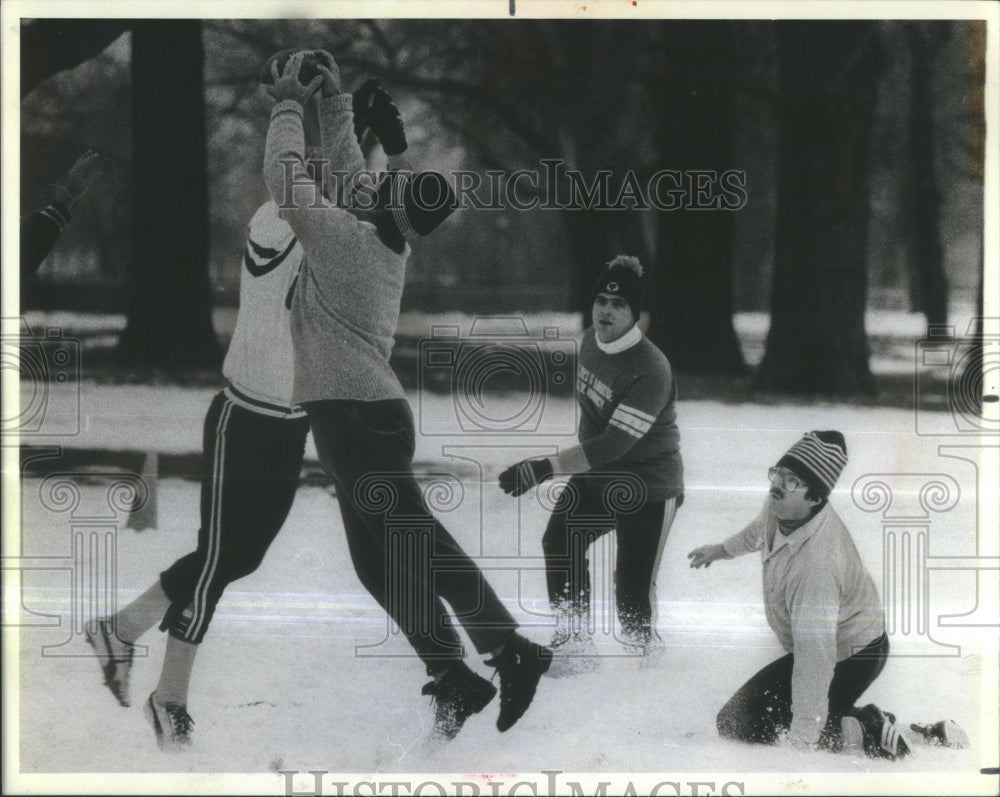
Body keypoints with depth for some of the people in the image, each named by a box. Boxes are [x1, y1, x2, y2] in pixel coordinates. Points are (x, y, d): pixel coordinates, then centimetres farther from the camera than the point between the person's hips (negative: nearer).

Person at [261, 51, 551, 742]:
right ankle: (452, 678, 6)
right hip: (376, 408, 9)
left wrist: (289, 105, 7)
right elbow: (350, 179, 27)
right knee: (380, 561, 10)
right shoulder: (392, 246, 11)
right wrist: (338, 110, 30)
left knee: (413, 539, -12)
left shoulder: (343, 236, -11)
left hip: (352, 415, -9)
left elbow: (287, 178, -5)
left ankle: (508, 649, -15)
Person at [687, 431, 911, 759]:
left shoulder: (816, 564, -40)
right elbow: (761, 529, 14)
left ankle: (861, 732, -7)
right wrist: (723, 549, 32)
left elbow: (815, 658, -41)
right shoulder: (783, 505, -15)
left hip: (847, 657, -9)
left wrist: (800, 740, -42)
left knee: (737, 724, -8)